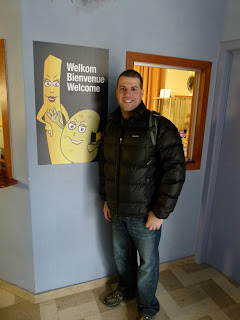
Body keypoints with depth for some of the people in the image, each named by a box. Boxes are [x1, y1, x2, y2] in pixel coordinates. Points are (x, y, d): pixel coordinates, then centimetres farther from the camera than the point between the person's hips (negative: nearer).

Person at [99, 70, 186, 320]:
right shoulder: (111, 126, 3)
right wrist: (105, 199, 13)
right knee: (121, 255, 25)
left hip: (144, 214, -5)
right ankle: (126, 289, 54)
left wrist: (159, 213, -17)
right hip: (116, 210, 6)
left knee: (147, 262, 14)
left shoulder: (160, 127, -17)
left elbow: (175, 172, -18)